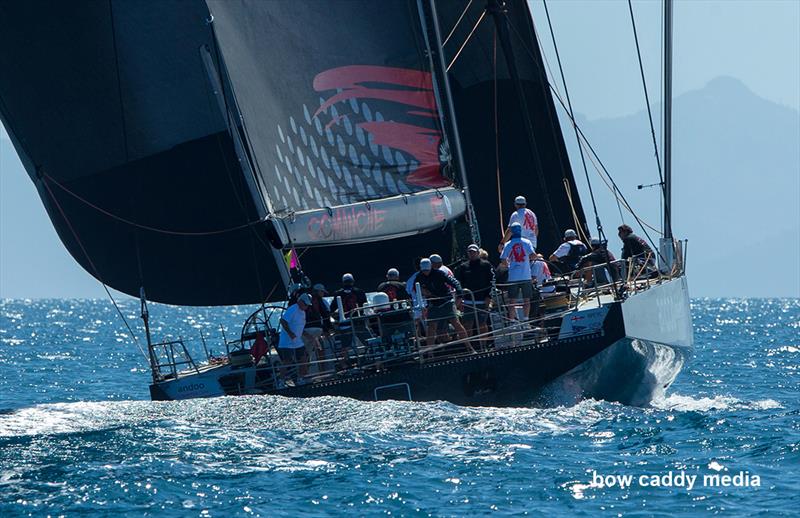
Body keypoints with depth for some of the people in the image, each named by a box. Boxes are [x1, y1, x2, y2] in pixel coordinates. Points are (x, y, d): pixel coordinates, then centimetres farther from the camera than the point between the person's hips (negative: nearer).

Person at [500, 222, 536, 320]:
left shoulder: (508, 244, 0)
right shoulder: (527, 242, -2)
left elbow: (503, 260, -2)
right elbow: (533, 255, -12)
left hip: (513, 277, 0)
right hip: (526, 276, 0)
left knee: (512, 301, 4)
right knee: (526, 300, 9)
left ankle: (512, 320, 1)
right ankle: (525, 319, 8)